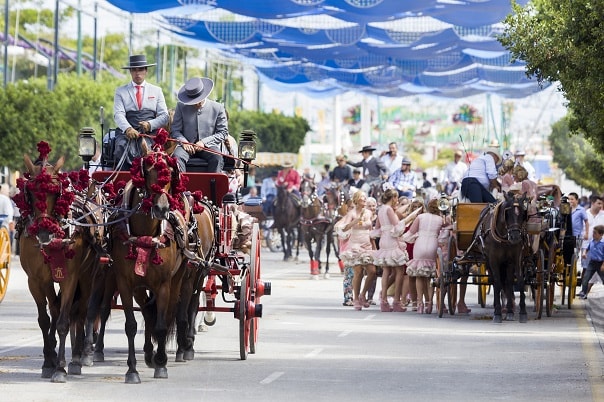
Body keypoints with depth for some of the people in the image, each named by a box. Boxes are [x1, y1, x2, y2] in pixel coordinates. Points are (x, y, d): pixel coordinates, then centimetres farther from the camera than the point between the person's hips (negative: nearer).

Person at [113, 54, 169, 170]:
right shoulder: (121, 91, 17)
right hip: (126, 132, 0)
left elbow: (164, 116, 13)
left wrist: (150, 125, -9)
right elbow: (118, 114, 3)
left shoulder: (156, 91, 20)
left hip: (149, 133, 0)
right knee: (122, 149, -34)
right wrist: (128, 129, -19)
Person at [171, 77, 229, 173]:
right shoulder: (181, 107, 9)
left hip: (208, 146, -1)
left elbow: (223, 133, 4)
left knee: (217, 158, -33)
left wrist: (204, 142, -10)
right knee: (177, 156, -32)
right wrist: (183, 142, -12)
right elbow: (175, 130, 10)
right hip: (187, 145, 1)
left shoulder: (218, 108, 4)